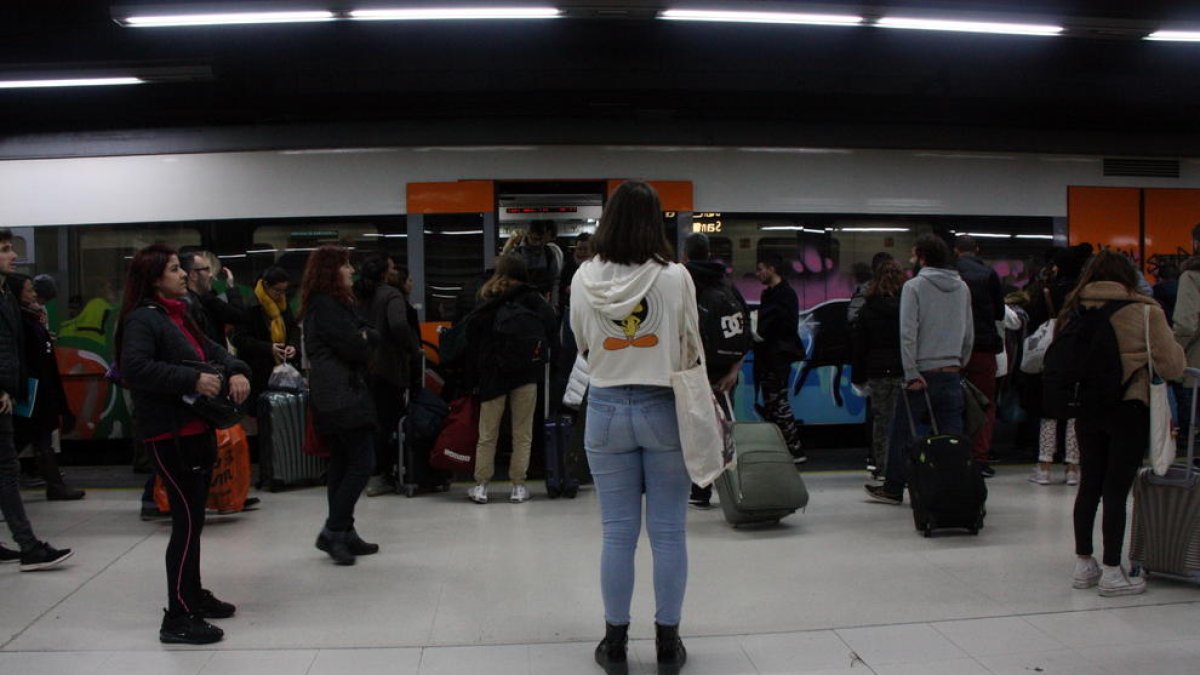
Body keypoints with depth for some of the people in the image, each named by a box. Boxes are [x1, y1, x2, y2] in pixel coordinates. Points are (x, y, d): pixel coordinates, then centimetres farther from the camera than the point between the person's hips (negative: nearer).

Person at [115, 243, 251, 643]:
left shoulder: (179, 315, 16)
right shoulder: (142, 318, -12)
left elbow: (212, 351, 18)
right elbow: (135, 367, -26)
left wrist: (236, 370, -3)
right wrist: (192, 380, -26)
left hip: (197, 427, 10)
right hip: (169, 433, -9)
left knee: (193, 518, 18)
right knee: (187, 521, -8)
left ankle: (193, 595, 32)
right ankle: (178, 618, 0)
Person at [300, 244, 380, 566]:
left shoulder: (335, 303, 19)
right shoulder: (325, 305, -12)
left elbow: (370, 333, 13)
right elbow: (354, 346, -19)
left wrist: (363, 336, -7)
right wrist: (365, 339, 1)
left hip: (336, 396, 11)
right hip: (342, 394, -11)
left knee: (342, 464, 12)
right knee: (362, 463, -11)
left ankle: (342, 534, 17)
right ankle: (333, 531, -7)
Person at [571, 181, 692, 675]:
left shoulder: (584, 279, -4)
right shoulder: (675, 278, -11)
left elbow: (583, 346, 7)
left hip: (606, 410, 2)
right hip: (663, 408, -2)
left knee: (617, 533, 10)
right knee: (668, 533, 8)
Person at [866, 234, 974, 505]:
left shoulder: (914, 286, -7)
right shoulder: (962, 287, 9)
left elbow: (908, 333, -15)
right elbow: (969, 334, 14)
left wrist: (912, 373, -14)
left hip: (922, 373, -4)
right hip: (952, 372, 5)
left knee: (900, 432, 8)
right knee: (952, 435, 6)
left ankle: (893, 488, 16)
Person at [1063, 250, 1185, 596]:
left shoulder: (1076, 311, 2)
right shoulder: (1144, 311, -8)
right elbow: (1171, 365, -6)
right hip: (1129, 408, -4)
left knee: (1089, 486, 13)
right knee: (1117, 489, 0)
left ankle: (1083, 563, 22)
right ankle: (1112, 572, 7)